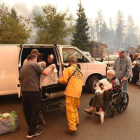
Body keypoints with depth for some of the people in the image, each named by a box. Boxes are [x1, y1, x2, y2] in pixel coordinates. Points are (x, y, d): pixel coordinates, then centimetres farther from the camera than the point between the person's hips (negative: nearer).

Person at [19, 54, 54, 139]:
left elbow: (20, 80, 24)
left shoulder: (22, 68, 20)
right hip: (33, 91, -8)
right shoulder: (34, 64, -3)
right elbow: (46, 73, -10)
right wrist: (51, 67, 7)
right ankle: (32, 132, 9)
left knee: (27, 110, 17)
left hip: (24, 91, 8)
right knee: (35, 110, 3)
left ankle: (31, 126, 35)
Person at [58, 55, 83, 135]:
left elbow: (64, 80, -8)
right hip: (78, 92, 7)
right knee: (74, 108, 25)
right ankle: (76, 121, 38)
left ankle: (72, 127, 0)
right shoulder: (80, 71, 17)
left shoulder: (68, 69, -5)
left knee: (70, 109, -1)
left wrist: (59, 80, 12)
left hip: (71, 92, -7)